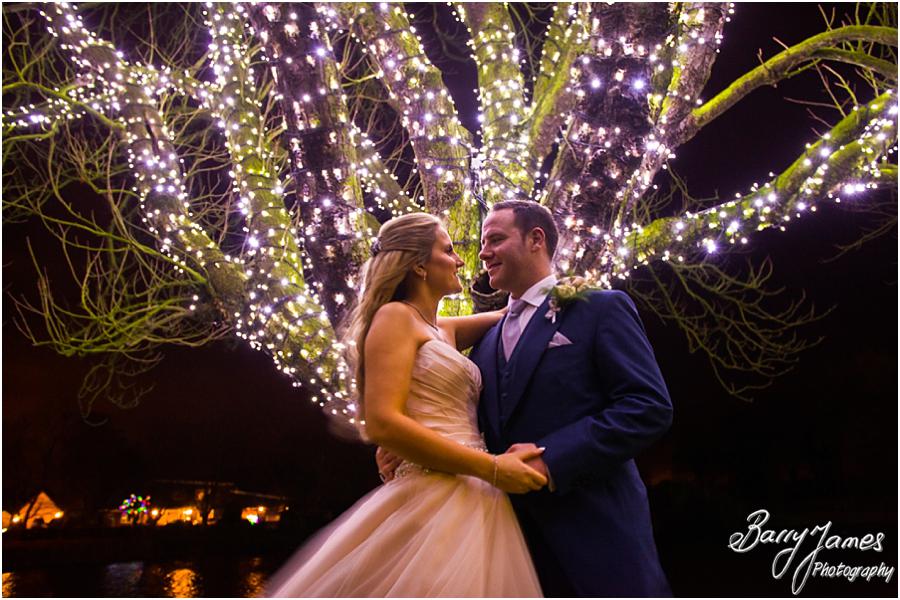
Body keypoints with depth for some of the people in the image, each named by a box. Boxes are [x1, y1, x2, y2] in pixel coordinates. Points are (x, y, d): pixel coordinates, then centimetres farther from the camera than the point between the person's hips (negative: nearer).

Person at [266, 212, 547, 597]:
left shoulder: (443, 331, 18)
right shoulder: (396, 317, -6)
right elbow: (384, 423, -17)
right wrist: (491, 468, -17)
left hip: (473, 504, 9)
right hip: (432, 502, -9)